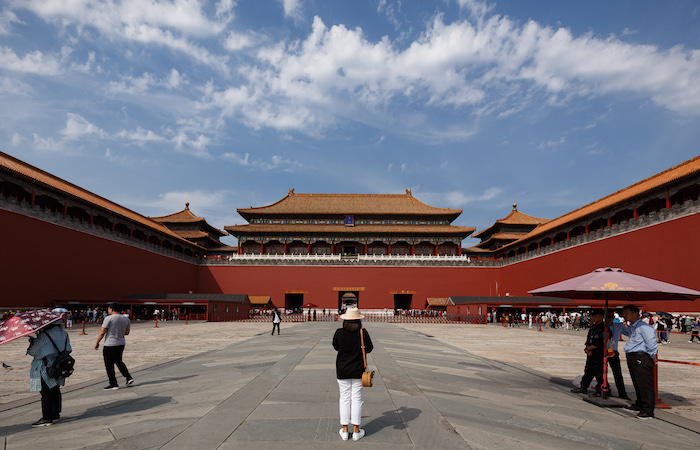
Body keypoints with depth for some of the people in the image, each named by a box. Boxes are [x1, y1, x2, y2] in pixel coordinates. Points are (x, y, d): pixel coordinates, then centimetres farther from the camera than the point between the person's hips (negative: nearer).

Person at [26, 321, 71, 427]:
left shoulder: (44, 335, -17)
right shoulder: (64, 334, 5)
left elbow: (33, 351, -9)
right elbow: (67, 350, 13)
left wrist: (33, 341, 12)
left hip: (45, 368, -7)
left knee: (46, 393, -1)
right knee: (55, 390, 16)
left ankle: (47, 418, 4)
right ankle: (56, 414, 25)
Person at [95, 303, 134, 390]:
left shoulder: (109, 318, -13)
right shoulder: (126, 319, 5)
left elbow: (102, 332, -12)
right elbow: (127, 332, 11)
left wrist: (97, 343, 0)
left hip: (110, 345, -7)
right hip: (121, 344, 7)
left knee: (109, 365, 5)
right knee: (119, 361, 22)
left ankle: (113, 384, 8)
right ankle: (129, 378, 14)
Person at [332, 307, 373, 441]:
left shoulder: (339, 333, -11)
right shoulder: (363, 333, -13)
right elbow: (369, 349, 0)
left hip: (342, 370, 0)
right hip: (358, 370, 0)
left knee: (344, 399, 9)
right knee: (356, 399, 9)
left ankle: (345, 431, 17)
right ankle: (356, 431, 16)